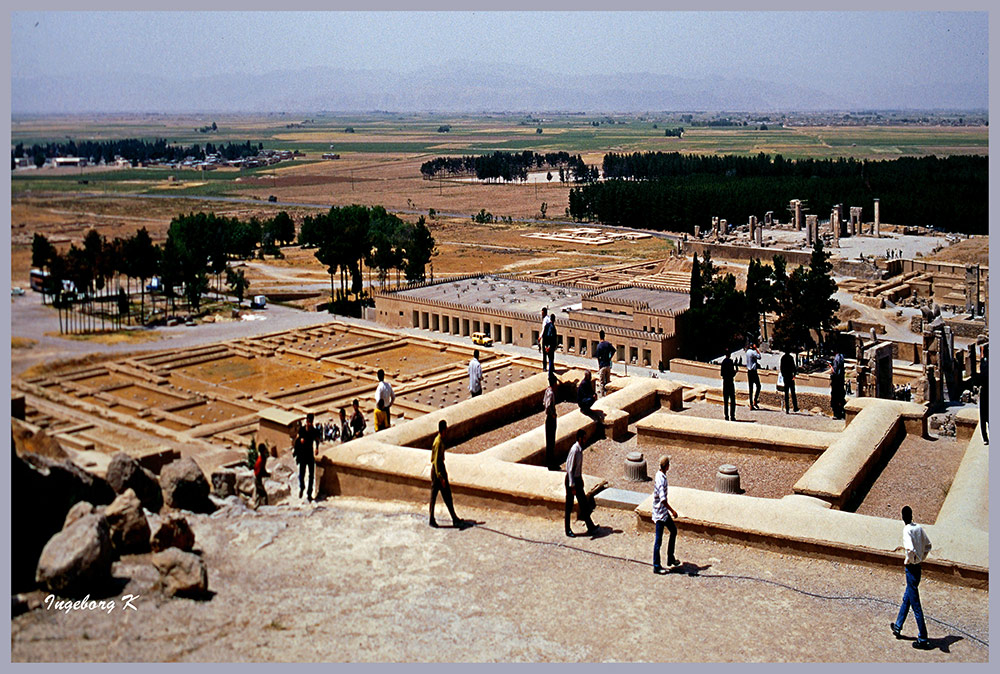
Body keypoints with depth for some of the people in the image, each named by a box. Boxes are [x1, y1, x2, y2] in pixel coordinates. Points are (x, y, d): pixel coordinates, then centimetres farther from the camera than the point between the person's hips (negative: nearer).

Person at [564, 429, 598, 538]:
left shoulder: (580, 449, 4)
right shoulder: (574, 450, -24)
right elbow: (570, 469, -23)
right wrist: (572, 486, -22)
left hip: (578, 479, 9)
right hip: (572, 480, -9)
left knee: (584, 503, 13)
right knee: (569, 506, 4)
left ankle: (590, 527, 21)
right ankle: (568, 530, 16)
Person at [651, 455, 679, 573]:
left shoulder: (660, 475, 6)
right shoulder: (661, 479, -25)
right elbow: (662, 499, -29)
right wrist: (672, 511, -23)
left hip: (664, 512, 10)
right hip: (660, 513, -10)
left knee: (673, 530, 20)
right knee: (658, 540, -2)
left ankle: (670, 559, 28)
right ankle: (656, 567, 7)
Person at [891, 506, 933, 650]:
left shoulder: (907, 530, -18)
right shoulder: (919, 528, 4)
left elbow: (911, 550, -31)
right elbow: (928, 545, 17)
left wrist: (907, 561, -13)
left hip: (911, 568, -8)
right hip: (918, 567, 8)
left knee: (915, 604, -2)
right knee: (906, 598, 21)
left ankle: (923, 639, 1)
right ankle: (897, 627, 34)